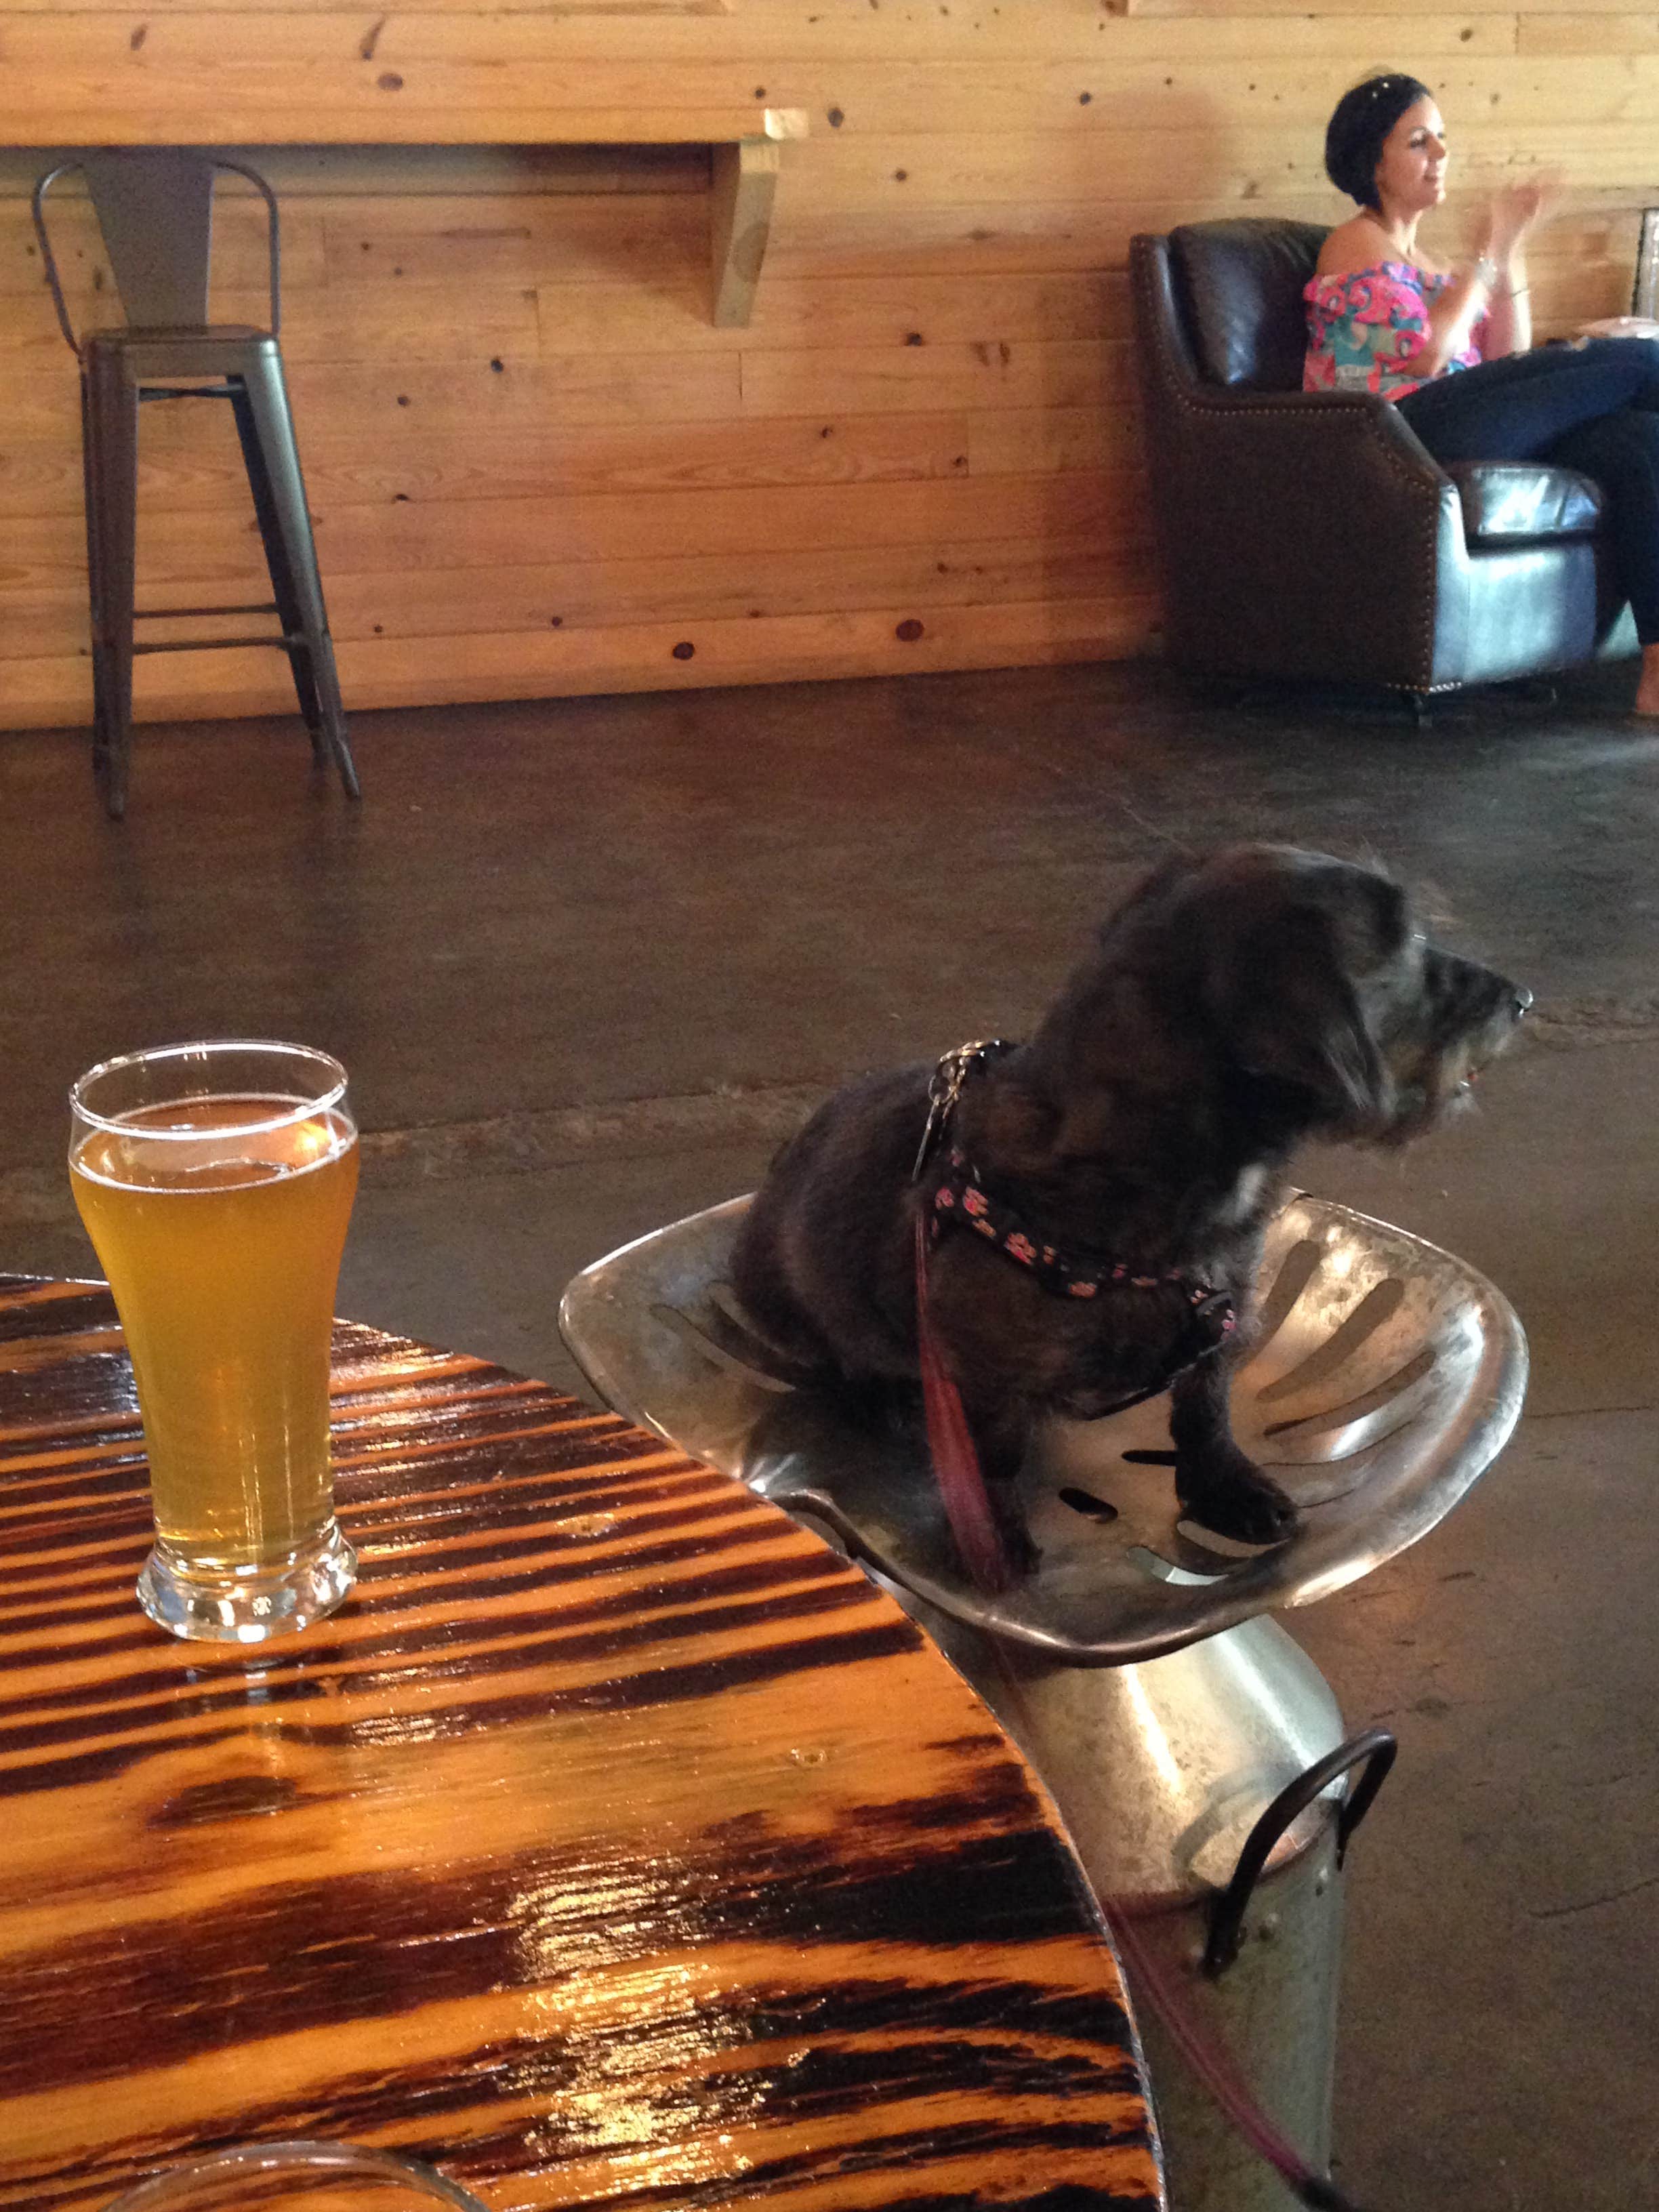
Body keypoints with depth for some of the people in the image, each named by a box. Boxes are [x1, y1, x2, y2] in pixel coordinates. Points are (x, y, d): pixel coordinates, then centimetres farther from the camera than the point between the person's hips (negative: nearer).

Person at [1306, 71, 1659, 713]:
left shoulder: (1421, 259, 29)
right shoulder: (1354, 245, 4)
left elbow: (1509, 360, 18)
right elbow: (1427, 352, -12)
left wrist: (1511, 252, 8)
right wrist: (1488, 250, -3)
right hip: (1410, 425, -8)